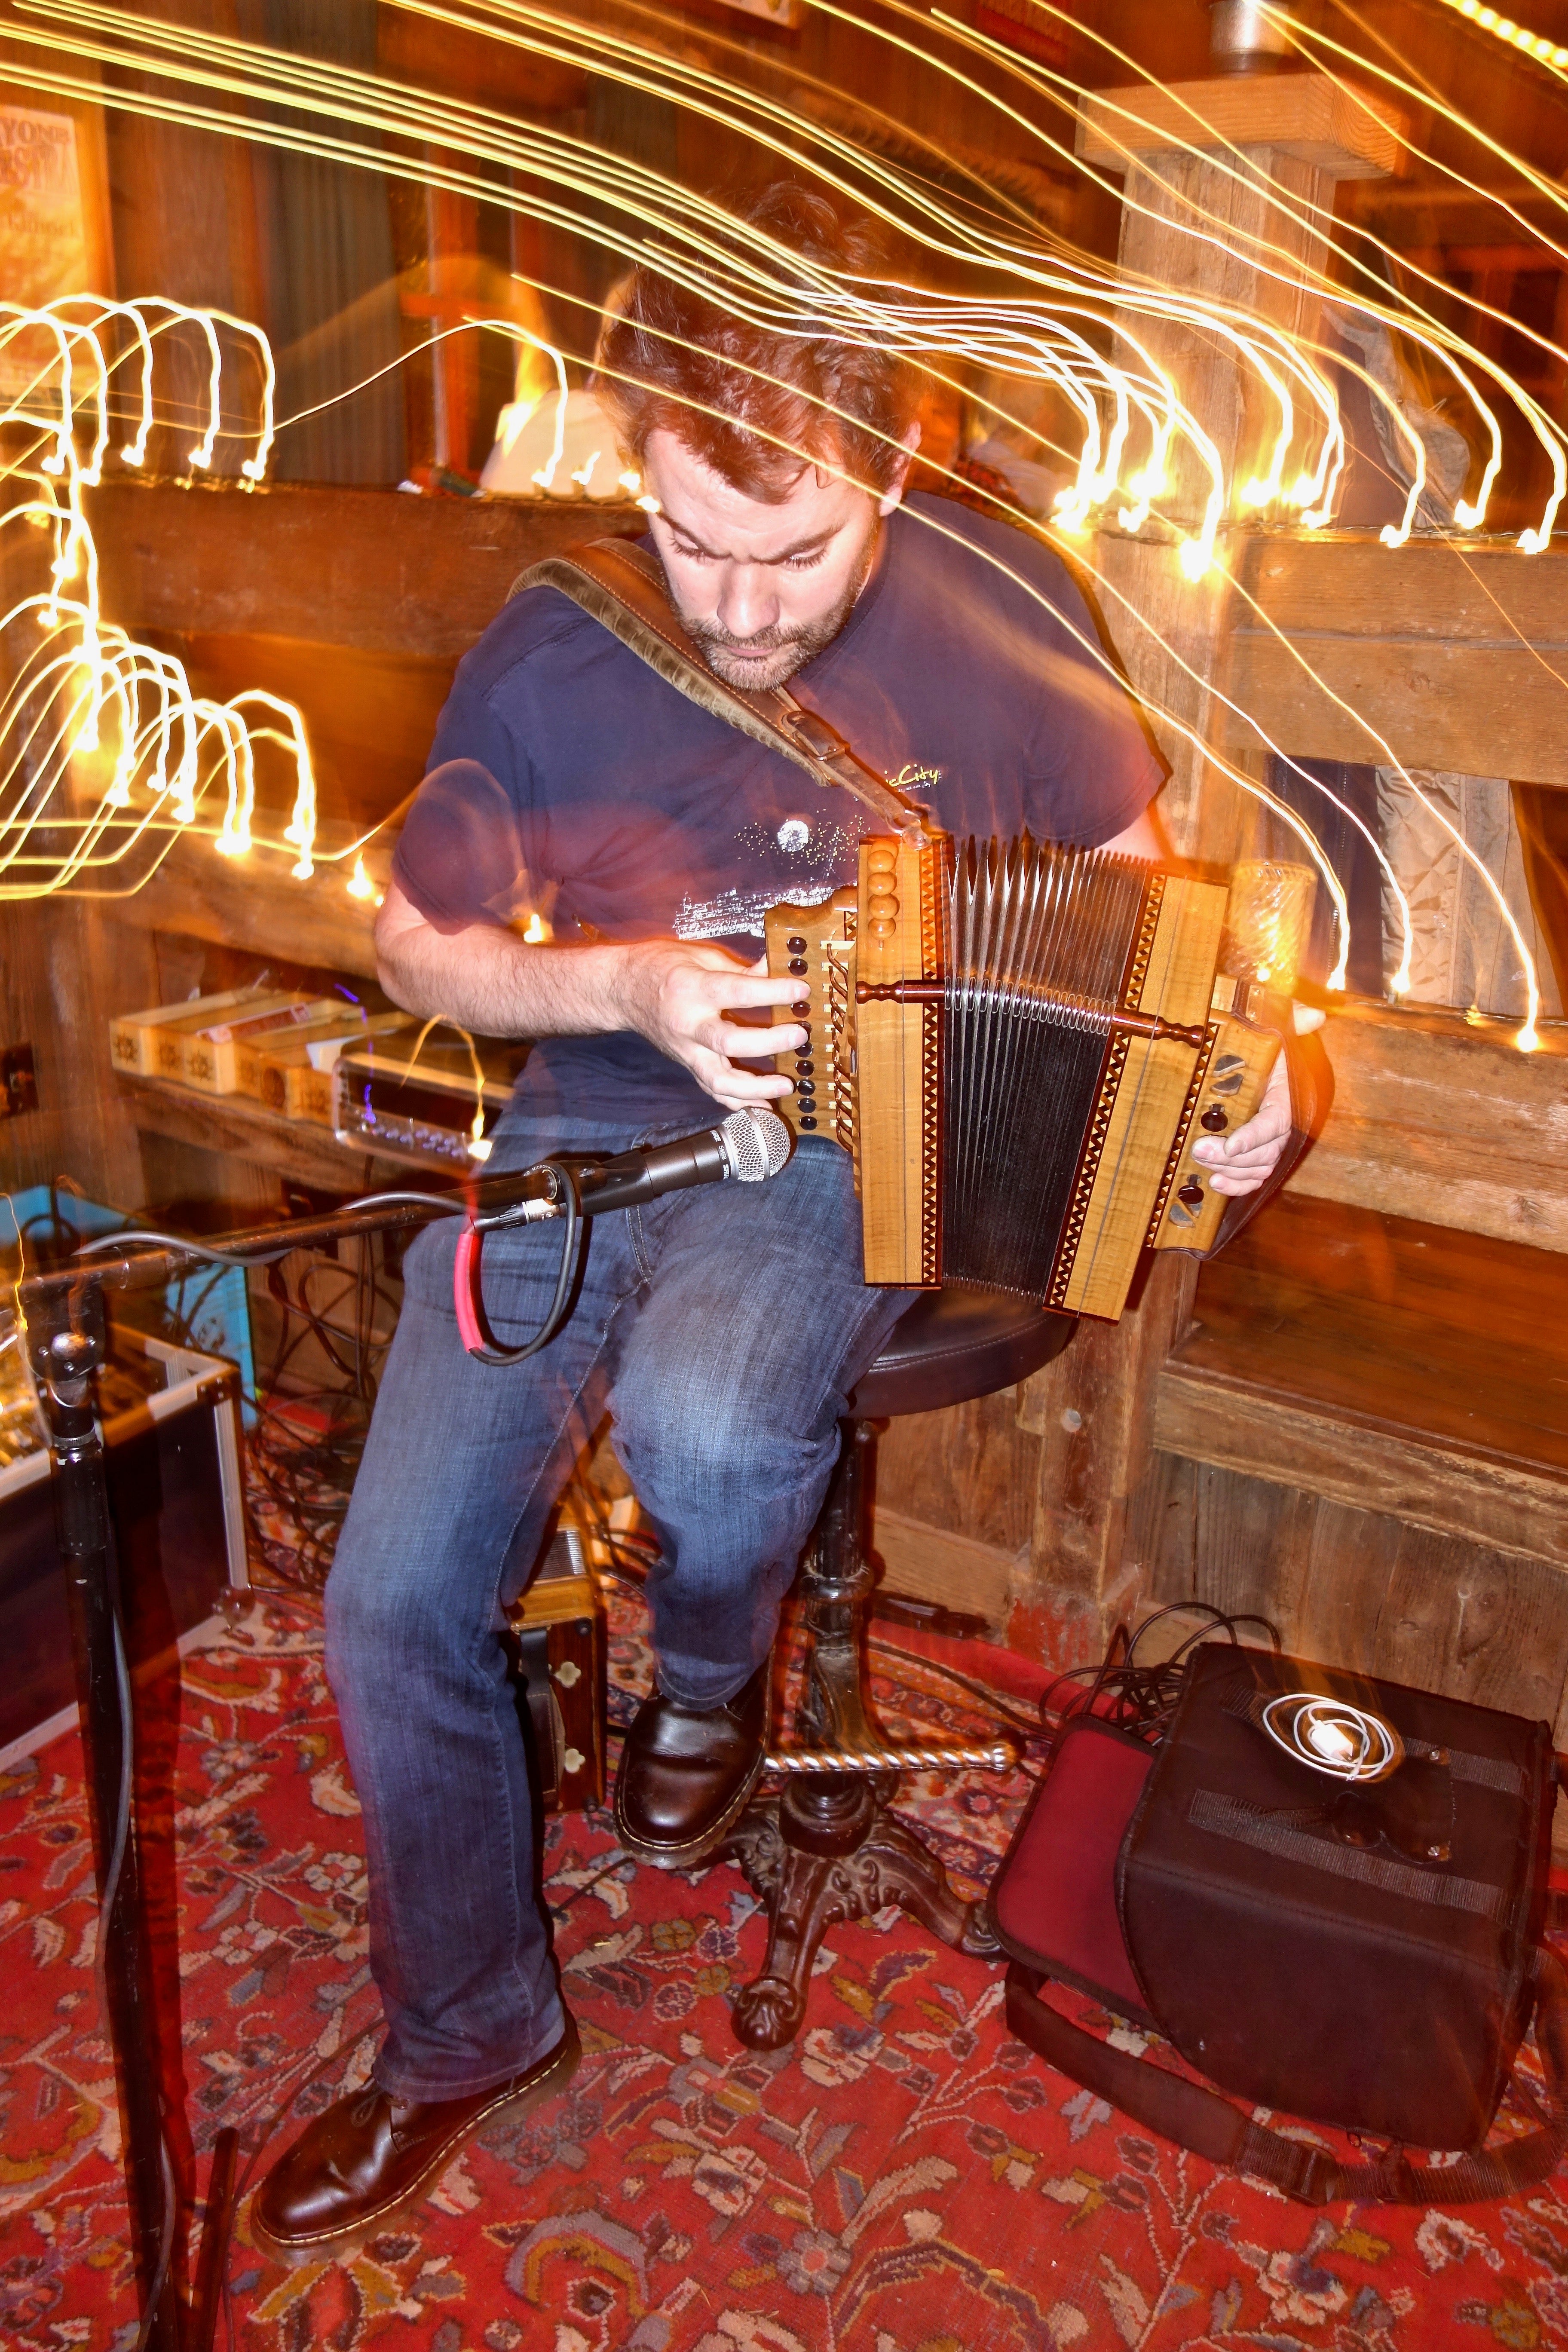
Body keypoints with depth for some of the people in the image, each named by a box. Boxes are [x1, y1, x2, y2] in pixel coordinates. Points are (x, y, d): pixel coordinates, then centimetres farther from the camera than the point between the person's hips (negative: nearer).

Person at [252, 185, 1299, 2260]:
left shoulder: (992, 653, -9)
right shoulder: (550, 660, -6)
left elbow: (1133, 884, 9)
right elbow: (421, 944, 5)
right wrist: (627, 986, -14)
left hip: (850, 1146, -2)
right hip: (585, 1127, 3)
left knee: (703, 1426, -36)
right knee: (393, 1604, -6)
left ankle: (709, 1685, 5)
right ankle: (468, 2030, 23)